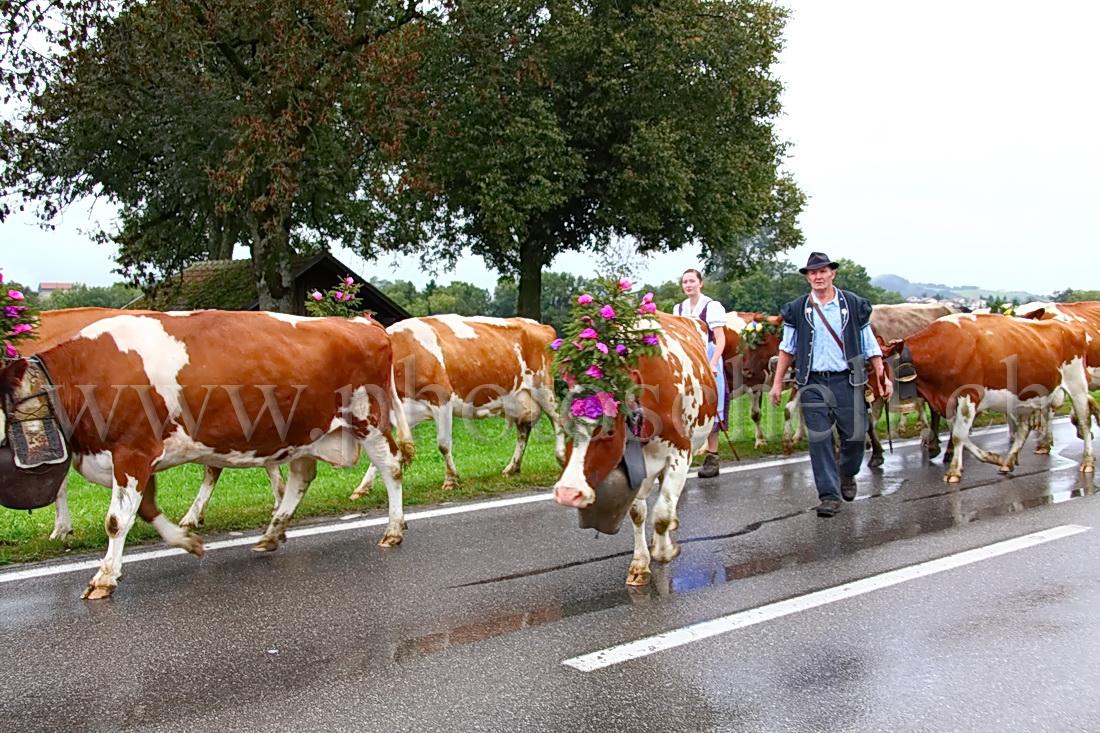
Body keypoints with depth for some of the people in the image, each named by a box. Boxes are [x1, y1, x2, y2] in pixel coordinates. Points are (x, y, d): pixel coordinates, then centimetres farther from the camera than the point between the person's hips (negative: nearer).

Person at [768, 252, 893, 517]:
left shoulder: (854, 305, 5)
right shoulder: (797, 310, 6)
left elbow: (870, 345, 8)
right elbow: (787, 349, 11)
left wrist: (882, 376, 2)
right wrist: (777, 383, 6)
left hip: (847, 381, 0)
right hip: (813, 383, 0)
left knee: (855, 435, 1)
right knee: (819, 439, -4)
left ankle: (847, 474, 32)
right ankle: (829, 495, 4)